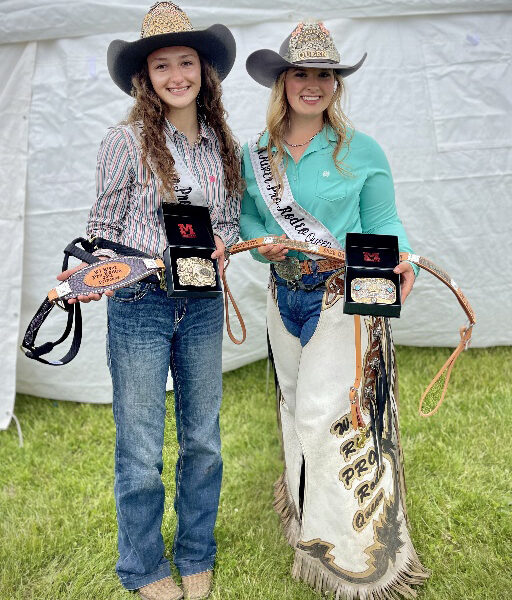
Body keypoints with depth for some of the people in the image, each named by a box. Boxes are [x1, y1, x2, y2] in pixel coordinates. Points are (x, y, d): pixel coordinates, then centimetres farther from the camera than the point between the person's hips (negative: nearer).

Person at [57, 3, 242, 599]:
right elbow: (104, 226, -4)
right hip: (138, 307, -4)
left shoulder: (223, 145, 5)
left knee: (203, 439, 16)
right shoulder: (126, 140, -7)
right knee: (141, 452, 6)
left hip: (202, 306, 4)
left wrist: (221, 242, -8)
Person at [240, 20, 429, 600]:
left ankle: (344, 547, 17)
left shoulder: (362, 151, -6)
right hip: (286, 296, 5)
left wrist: (400, 257, -24)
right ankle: (303, 507, 44)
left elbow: (382, 221, -3)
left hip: (345, 297, -4)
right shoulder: (255, 154, 3)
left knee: (323, 413, -6)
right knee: (294, 406, 18)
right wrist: (261, 242, -12)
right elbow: (246, 215, 11)